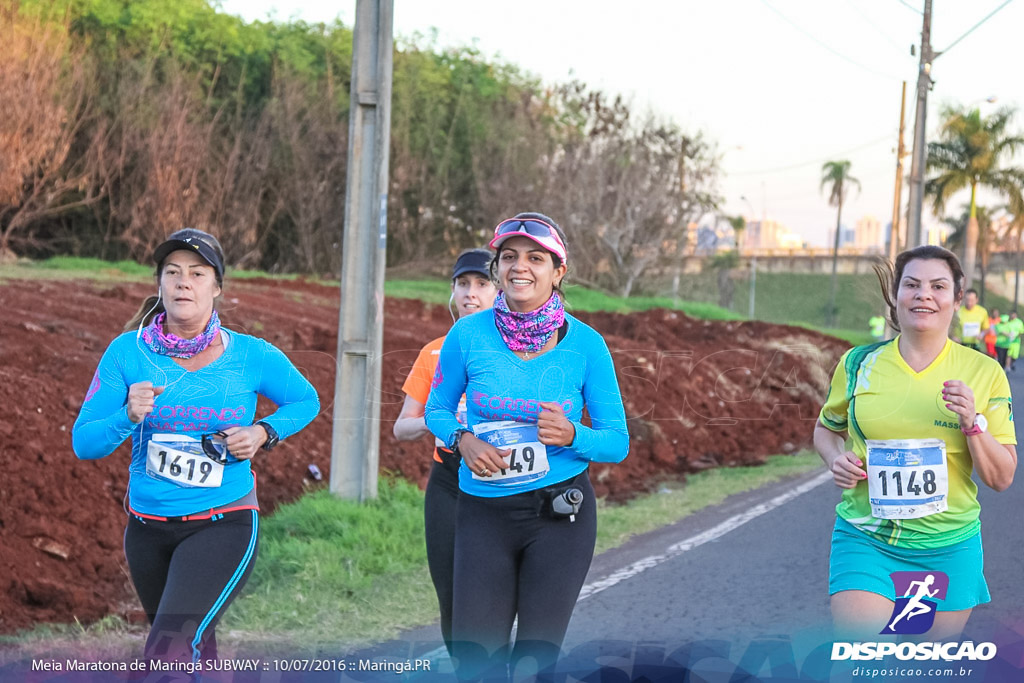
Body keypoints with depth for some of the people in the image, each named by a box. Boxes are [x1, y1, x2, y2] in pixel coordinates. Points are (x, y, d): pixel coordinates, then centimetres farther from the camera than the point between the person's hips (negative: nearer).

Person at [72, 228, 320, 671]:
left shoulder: (252, 357, -7)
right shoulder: (127, 352, -5)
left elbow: (306, 402, 12)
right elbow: (83, 442, -6)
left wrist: (263, 433, -7)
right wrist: (128, 417, -26)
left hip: (224, 526, -3)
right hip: (148, 529, 4)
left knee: (168, 654, -23)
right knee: (192, 654, 21)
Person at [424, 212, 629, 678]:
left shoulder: (585, 344, -4)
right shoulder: (468, 335, -4)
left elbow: (617, 443, 1)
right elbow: (437, 410, 10)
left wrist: (571, 435, -20)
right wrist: (463, 440, -11)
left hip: (560, 515, 0)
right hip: (483, 515, 1)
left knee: (535, 659, 2)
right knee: (475, 660, -3)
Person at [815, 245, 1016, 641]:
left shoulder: (984, 373, -1)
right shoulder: (858, 364, 1)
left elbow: (1002, 478, 0)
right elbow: (826, 428, 19)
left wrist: (973, 423, -17)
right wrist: (836, 460, -3)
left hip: (948, 547, 1)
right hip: (865, 539, 0)